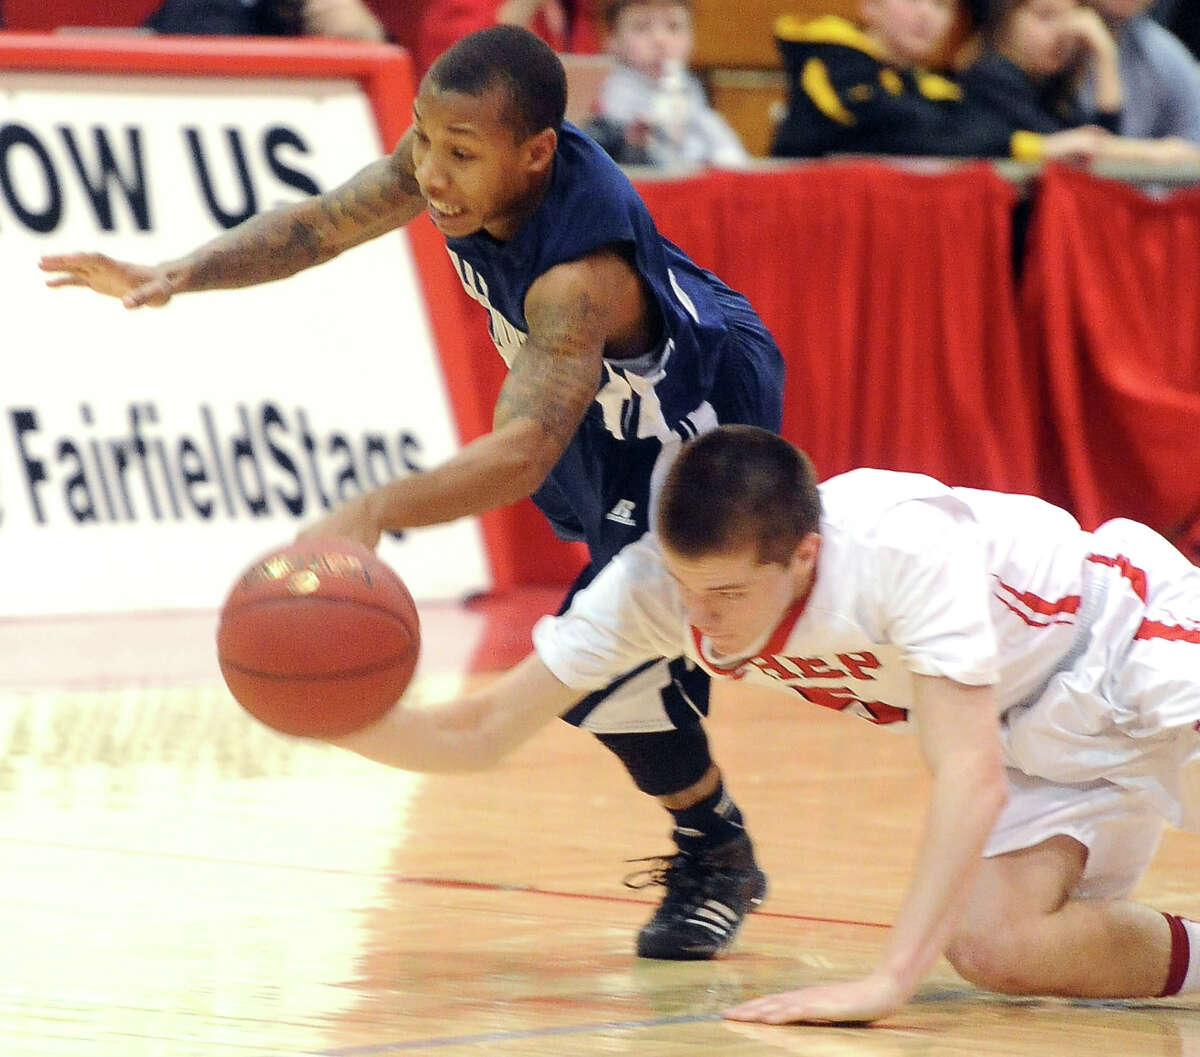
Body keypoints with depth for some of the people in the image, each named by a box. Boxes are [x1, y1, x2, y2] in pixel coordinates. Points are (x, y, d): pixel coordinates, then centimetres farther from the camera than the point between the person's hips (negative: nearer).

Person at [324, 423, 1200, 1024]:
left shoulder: (907, 549, -39)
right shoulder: (648, 585, -22)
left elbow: (971, 781, -44)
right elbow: (479, 734, -16)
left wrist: (888, 981, -51)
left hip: (1123, 638, -5)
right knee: (995, 945, -20)